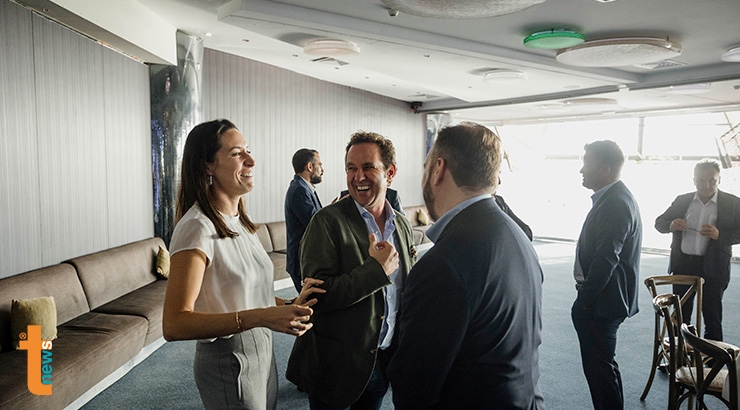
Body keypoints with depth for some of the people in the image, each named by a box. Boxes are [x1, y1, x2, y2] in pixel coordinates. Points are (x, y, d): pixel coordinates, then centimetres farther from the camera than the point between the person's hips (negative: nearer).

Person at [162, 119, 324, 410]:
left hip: (262, 353, 8)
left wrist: (290, 305, -2)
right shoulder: (198, 228, -21)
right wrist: (260, 317, -37)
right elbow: (174, 324, -29)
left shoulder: (240, 221, 6)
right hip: (228, 362, -8)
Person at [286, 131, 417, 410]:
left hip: (384, 362, 5)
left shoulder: (402, 225, 3)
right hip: (337, 365, -5)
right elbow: (317, 294, -22)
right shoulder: (327, 222, -15)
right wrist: (377, 269, -25)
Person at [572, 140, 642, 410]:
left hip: (601, 304, -10)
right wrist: (585, 292, 12)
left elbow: (605, 261, -24)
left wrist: (583, 301, -16)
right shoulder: (614, 198, 11)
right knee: (602, 365, 20)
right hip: (601, 299, 10)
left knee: (599, 367, 1)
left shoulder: (615, 203, -21)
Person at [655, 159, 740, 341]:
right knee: (680, 313, 11)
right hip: (683, 264, 3)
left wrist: (719, 235, -23)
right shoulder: (682, 201, 6)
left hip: (713, 266, -3)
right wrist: (671, 225, -12)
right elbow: (659, 223, 10)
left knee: (712, 315, 3)